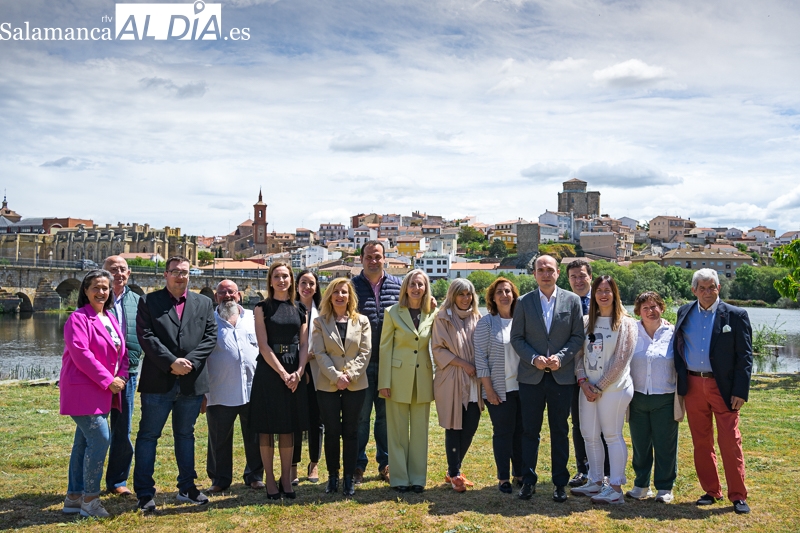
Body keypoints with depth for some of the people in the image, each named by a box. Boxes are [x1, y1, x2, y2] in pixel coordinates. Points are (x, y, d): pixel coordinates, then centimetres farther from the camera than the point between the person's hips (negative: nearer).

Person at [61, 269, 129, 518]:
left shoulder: (110, 318, 14)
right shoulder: (78, 318, -10)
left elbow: (121, 351, 14)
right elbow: (80, 353, -19)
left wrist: (121, 376, -4)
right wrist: (107, 380, -18)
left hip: (104, 391, 8)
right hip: (83, 389, -8)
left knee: (84, 441, 13)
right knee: (100, 439, -13)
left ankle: (74, 497, 23)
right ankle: (89, 499, -1)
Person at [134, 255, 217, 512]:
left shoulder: (204, 303, 10)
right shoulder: (148, 301, 2)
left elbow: (210, 336, 3)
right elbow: (146, 336, -8)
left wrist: (191, 362, -11)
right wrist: (171, 362, -17)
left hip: (192, 381, 3)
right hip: (158, 382, -3)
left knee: (185, 434, 14)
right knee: (148, 436, 2)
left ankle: (186, 488, 25)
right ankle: (145, 493, 9)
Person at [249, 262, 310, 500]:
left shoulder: (300, 309, 10)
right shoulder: (263, 308, 0)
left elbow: (304, 344, 6)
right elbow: (263, 345, -7)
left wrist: (298, 372, -9)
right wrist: (282, 373, -14)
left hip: (295, 373, 3)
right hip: (269, 371, -3)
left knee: (288, 429, 7)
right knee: (267, 428, 2)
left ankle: (286, 480, 15)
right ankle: (270, 480, 11)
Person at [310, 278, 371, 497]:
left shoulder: (361, 321, 5)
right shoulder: (320, 322, 3)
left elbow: (365, 352, -1)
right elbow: (319, 353, -5)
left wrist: (350, 375, -13)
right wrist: (336, 377, -15)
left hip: (355, 385, 1)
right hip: (328, 385, -1)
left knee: (350, 432, 6)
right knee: (332, 432, 5)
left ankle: (349, 479, 14)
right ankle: (332, 477, 17)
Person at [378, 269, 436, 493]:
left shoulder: (431, 315, 5)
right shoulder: (393, 313, -3)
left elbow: (434, 348, 9)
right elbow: (385, 348, -4)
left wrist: (436, 378, 3)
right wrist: (385, 382, -8)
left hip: (423, 378, 3)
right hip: (398, 378, -2)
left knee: (420, 431, 8)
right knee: (398, 431, 4)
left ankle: (418, 478, 18)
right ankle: (399, 479, 14)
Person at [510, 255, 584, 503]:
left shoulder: (572, 300, 2)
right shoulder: (524, 302, 2)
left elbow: (578, 336, 1)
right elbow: (516, 338, 2)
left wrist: (560, 357, -13)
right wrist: (534, 358, -13)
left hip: (562, 376, 0)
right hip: (531, 376, 0)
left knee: (560, 431, 8)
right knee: (530, 431, 7)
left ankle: (560, 482, 19)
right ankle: (529, 480, 18)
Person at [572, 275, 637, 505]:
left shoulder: (625, 323, -5)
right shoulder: (587, 321, 10)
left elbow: (621, 360, -10)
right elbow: (579, 354, 9)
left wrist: (600, 387, -10)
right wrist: (583, 381, -6)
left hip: (613, 387, -5)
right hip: (588, 388, 6)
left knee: (612, 435, -2)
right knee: (589, 435, 10)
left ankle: (616, 488, 5)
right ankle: (595, 483, 23)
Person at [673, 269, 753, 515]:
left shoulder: (736, 316, -3)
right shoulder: (684, 313, 7)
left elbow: (745, 356, -4)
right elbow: (677, 347, 11)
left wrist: (740, 391, -10)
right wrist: (679, 381, 3)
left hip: (723, 387, -3)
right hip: (693, 385, 3)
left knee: (730, 441, -2)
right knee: (701, 442, 10)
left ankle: (738, 496, 9)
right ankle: (711, 491, 22)